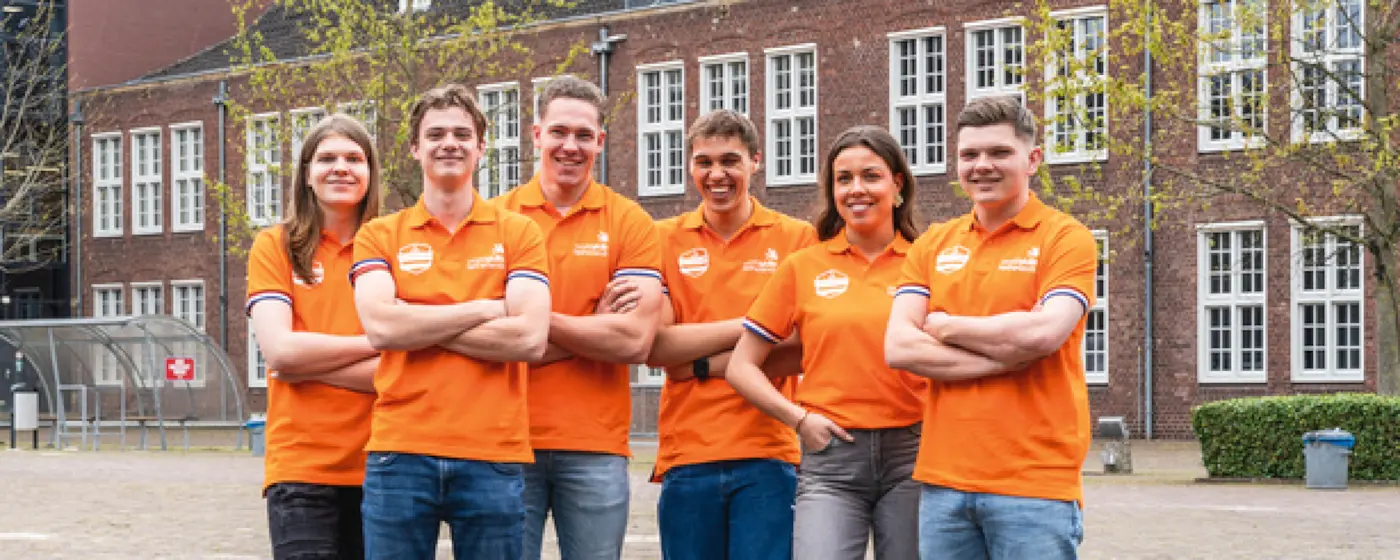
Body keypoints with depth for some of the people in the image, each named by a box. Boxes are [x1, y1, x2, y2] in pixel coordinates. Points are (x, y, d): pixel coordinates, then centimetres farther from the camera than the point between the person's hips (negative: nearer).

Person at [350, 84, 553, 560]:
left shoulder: (518, 232, 6)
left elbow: (530, 338, -8)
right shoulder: (379, 236, 7)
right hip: (400, 453, 0)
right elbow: (380, 326, -10)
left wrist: (417, 326, -6)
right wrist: (484, 309, -7)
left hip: (494, 458, 0)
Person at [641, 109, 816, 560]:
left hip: (768, 454, -1)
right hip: (686, 455, 1)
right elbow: (654, 346, -4)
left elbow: (807, 346, -5)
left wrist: (704, 364, -8)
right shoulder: (666, 239, 7)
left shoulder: (796, 238, 4)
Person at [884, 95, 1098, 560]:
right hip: (943, 478, 4)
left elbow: (1043, 332, -18)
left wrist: (946, 326, -4)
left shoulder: (1066, 238, -2)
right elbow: (898, 347, -1)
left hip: (1035, 482, -4)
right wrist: (1004, 358, -11)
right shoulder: (933, 245, 11)